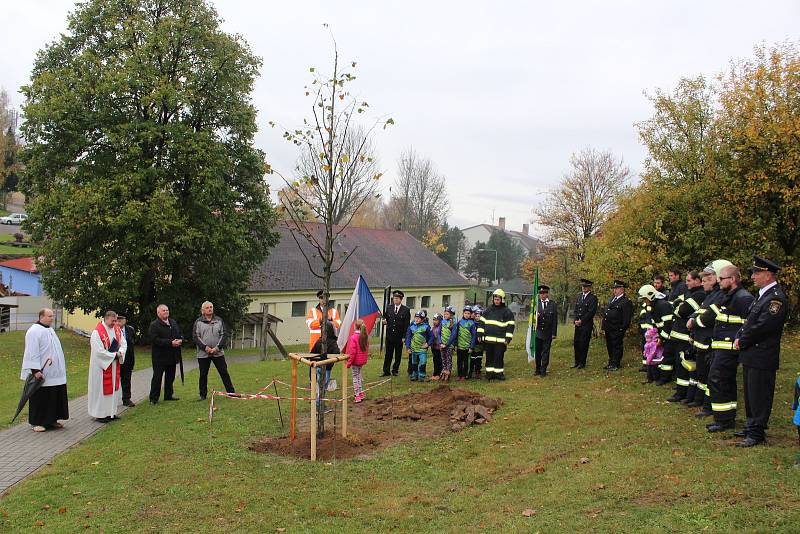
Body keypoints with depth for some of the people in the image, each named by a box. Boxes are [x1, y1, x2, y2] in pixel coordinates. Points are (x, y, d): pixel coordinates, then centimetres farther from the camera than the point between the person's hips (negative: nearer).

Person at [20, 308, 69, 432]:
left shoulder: (50, 329, 14)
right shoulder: (34, 331, -13)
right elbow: (32, 353, -18)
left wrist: (60, 368, 20)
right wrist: (35, 370, -23)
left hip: (54, 373, 8)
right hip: (41, 373, -8)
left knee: (55, 396, 10)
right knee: (41, 398, -1)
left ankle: (51, 420, 19)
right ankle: (36, 422, 9)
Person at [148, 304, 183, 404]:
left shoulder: (173, 323, 13)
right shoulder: (154, 325, -10)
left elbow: (180, 334, 20)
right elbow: (155, 340, -21)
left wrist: (179, 340, -5)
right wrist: (170, 343, -24)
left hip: (172, 356, 7)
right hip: (160, 357, -7)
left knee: (170, 377, 15)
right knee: (157, 378, -1)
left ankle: (168, 395, 26)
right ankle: (153, 398, 4)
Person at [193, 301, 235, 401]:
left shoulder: (219, 320, 7)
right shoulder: (198, 322, 2)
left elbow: (223, 335, 3)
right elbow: (195, 337, -2)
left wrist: (217, 348, -10)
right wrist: (205, 347, -13)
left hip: (218, 352, 1)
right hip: (203, 354, -1)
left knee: (224, 373, 1)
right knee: (203, 375, 6)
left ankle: (231, 392, 5)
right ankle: (203, 395, 16)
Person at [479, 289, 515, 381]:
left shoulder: (507, 311, 0)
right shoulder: (488, 310, 13)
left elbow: (510, 325, -2)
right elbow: (481, 322, 16)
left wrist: (508, 338, -9)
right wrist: (479, 334, 8)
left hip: (500, 340, -4)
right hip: (488, 339, 4)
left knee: (499, 357, -1)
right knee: (489, 357, 8)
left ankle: (499, 373, 9)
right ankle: (489, 373, 15)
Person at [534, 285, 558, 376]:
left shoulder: (552, 304, 0)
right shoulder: (536, 304, 4)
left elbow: (555, 320, 0)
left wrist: (554, 333, -4)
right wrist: (535, 316, -16)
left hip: (548, 333, -1)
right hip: (538, 332, 1)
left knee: (545, 352, 3)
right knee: (537, 352, 7)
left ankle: (543, 370, 11)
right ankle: (538, 369, 18)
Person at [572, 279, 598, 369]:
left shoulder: (593, 298, -6)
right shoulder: (579, 296, 15)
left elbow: (591, 312, -12)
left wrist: (581, 320, -13)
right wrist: (576, 320, 0)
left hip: (587, 324, -6)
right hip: (578, 324, 6)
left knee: (583, 343, -3)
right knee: (576, 343, 6)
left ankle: (582, 363, 4)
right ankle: (577, 362, 15)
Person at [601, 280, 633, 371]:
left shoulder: (626, 302, -11)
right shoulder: (611, 299, 17)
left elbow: (627, 318, -14)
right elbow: (606, 311, 22)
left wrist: (622, 328, -18)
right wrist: (603, 325, 17)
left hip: (617, 330, -9)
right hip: (608, 328, 9)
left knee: (616, 346, -2)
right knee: (609, 346, 16)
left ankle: (615, 365, 4)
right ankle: (611, 363, 27)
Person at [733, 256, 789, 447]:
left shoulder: (776, 298, -18)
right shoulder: (763, 295, 14)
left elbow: (762, 327, -23)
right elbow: (749, 321, 18)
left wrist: (742, 342, -13)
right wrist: (739, 337, 2)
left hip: (762, 358, -10)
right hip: (751, 356, 10)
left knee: (758, 396, -2)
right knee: (750, 394, 19)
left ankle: (756, 434, 4)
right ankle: (751, 426, 30)